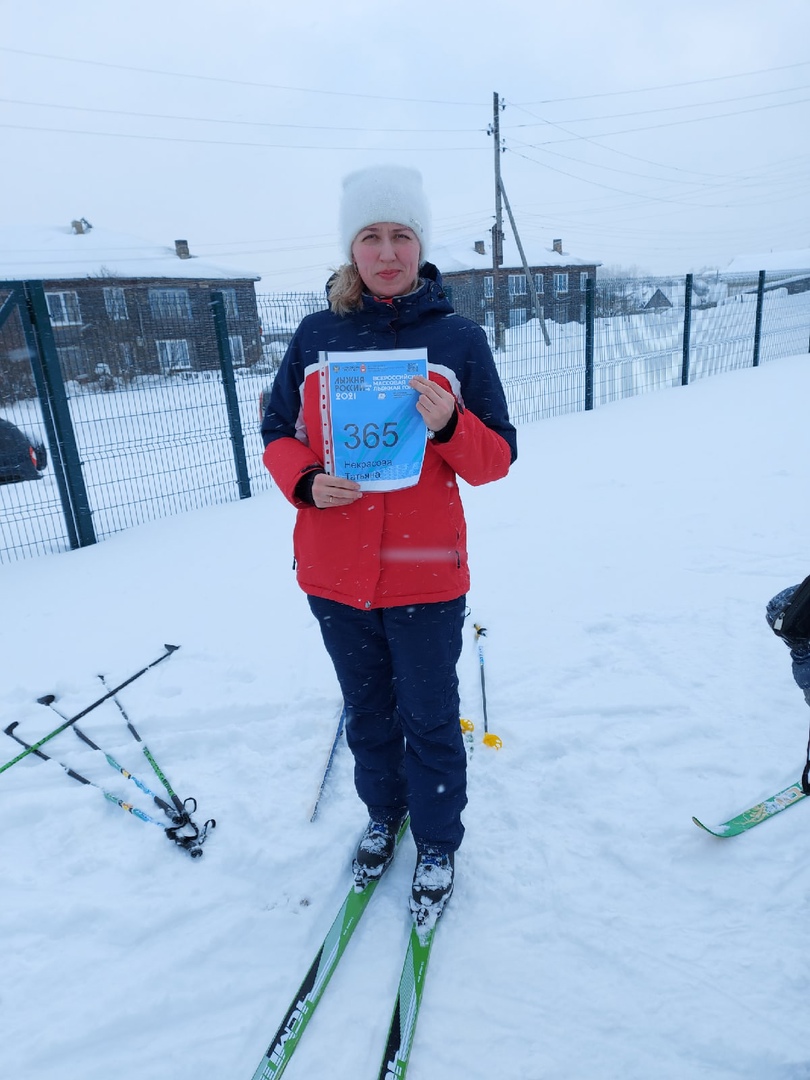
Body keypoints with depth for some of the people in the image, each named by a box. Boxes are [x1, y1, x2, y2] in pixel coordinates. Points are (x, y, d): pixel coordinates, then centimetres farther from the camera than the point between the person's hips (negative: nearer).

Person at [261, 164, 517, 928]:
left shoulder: (458, 338, -4)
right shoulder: (316, 336, 1)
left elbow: (497, 461, -4)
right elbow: (278, 433, 8)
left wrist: (449, 427, -24)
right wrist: (305, 482, -13)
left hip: (424, 573, -2)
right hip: (335, 575, 3)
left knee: (429, 718, 13)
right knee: (367, 713, 21)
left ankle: (437, 842, 39)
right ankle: (383, 814, 49)